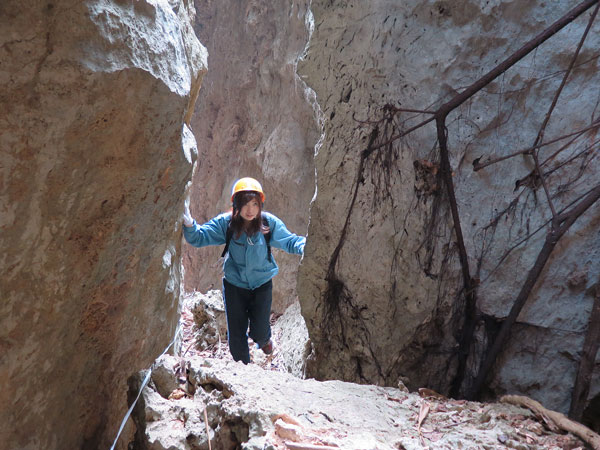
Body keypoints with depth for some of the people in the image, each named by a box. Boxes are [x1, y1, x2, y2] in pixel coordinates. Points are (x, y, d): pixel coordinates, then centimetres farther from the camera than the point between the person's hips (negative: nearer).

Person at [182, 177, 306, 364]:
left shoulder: (269, 223, -14)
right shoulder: (225, 223, -14)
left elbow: (290, 242, -9)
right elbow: (199, 237, -15)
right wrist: (189, 225, -36)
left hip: (262, 284, -1)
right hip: (234, 284, 1)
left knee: (259, 330, 1)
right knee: (236, 334, 8)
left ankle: (264, 339, 41)